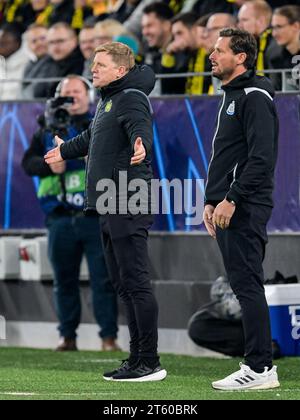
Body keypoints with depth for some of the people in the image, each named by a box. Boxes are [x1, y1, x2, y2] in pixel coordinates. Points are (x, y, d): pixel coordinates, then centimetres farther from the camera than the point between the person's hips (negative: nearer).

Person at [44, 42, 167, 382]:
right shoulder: (107, 100, 21)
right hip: (109, 207, 10)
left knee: (136, 283, -10)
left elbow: (141, 128, -30)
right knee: (123, 284, 11)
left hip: (128, 207, -10)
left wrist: (141, 145, -54)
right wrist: (65, 151, 58)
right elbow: (93, 137, 40)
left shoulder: (131, 99, -9)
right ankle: (137, 359, 15)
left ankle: (150, 363, -8)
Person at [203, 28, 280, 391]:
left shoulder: (254, 97, -11)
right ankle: (259, 365, 12)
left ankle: (260, 368, -11)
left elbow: (262, 157, -20)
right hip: (227, 208, 10)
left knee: (247, 285, -11)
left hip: (245, 210, -10)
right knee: (244, 286, 9)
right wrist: (212, 201, 18)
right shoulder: (231, 96, 21)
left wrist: (232, 199, -22)